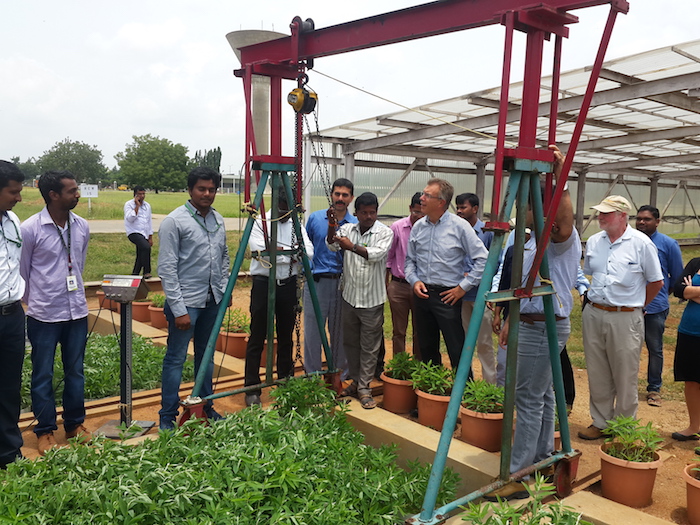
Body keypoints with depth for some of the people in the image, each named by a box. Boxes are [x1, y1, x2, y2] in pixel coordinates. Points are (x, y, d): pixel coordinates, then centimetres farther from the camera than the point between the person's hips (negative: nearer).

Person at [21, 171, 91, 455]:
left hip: (77, 311, 4)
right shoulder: (30, 228, -13)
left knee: (75, 371, 14)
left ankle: (75, 424, 29)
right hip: (44, 315, -4)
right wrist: (35, 303, 7)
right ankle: (45, 430, 23)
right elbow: (22, 272, -2)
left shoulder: (81, 226, 1)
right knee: (43, 375, 8)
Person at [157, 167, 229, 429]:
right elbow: (167, 268, -14)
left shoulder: (217, 219, 9)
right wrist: (178, 309, -18)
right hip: (186, 302, -6)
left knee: (206, 356, 16)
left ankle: (206, 406, 29)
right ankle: (167, 417, 10)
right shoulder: (174, 221, -11)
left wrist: (225, 289, 11)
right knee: (175, 359, 0)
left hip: (212, 300, 7)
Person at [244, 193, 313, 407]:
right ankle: (252, 390, 8)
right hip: (263, 283, -4)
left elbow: (308, 252, -6)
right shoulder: (259, 223, -3)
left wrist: (278, 250, -16)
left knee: (286, 337, 12)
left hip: (288, 285, 4)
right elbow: (261, 251, -18)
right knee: (257, 338, 0)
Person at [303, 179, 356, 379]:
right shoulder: (315, 218, 5)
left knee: (340, 332, 9)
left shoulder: (355, 225, 2)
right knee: (313, 330, 2)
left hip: (343, 284, 0)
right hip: (316, 281, 0)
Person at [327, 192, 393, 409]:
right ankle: (356, 381, 31)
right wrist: (331, 227, -28)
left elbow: (377, 254, -22)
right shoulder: (347, 229, 4)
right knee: (350, 342, 15)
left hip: (372, 299, -4)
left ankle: (364, 387, 12)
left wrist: (353, 247, -34)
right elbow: (332, 244, -11)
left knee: (369, 346, 2)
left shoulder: (385, 232, -6)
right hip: (350, 296, 4)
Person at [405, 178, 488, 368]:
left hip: (448, 296, -5)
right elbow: (410, 260, 15)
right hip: (422, 294, 5)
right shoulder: (418, 227, 6)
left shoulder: (459, 226, -9)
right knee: (427, 348, 16)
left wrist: (463, 287, -10)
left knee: (457, 352, -4)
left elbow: (482, 259, -9)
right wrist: (414, 281, -3)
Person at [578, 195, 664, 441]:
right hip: (593, 315, 5)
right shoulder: (593, 241, 6)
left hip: (626, 319, -4)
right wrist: (596, 302, 14)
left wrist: (636, 305, 8)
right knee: (597, 375, 12)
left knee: (625, 378, 4)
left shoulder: (641, 243, -7)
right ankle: (600, 423, 26)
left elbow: (656, 282, 1)